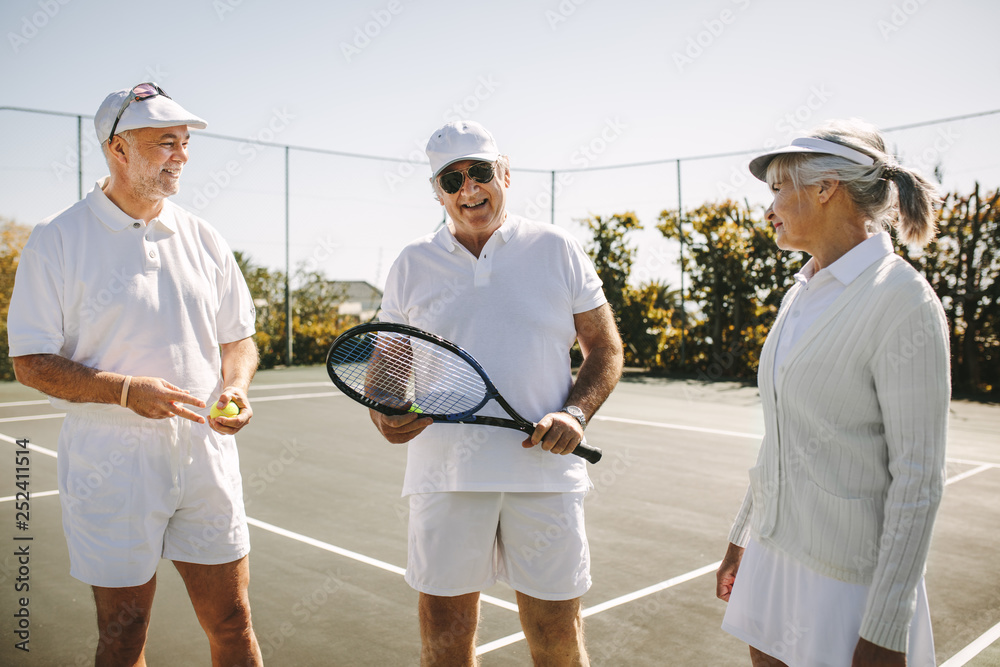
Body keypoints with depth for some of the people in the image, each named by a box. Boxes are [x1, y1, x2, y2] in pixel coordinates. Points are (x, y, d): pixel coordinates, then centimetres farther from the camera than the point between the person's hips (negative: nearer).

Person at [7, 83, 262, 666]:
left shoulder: (205, 240, 8)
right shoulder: (56, 241, -4)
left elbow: (238, 339, 14)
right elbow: (31, 362, -5)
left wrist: (236, 389, -7)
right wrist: (126, 389, -19)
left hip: (206, 458, 3)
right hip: (111, 466, -3)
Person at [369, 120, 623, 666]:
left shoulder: (558, 251, 5)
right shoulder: (411, 265, 8)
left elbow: (605, 352, 8)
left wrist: (575, 414, -10)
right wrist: (384, 416, -9)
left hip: (544, 473, -1)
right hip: (444, 477, 1)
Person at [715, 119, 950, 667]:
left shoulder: (903, 303, -17)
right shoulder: (802, 294, 7)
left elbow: (918, 479, -17)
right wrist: (741, 538, 17)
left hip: (849, 576, -7)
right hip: (775, 550, 7)